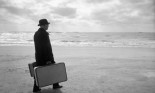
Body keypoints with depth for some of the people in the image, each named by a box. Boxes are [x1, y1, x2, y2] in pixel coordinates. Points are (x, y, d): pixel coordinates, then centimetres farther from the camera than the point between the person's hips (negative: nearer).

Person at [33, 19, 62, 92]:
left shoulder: (36, 34, 9)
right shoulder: (44, 34, -19)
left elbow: (37, 46, 13)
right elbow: (47, 47, -21)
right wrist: (49, 59, -17)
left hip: (38, 57, 8)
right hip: (45, 57, -8)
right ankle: (55, 85, 22)